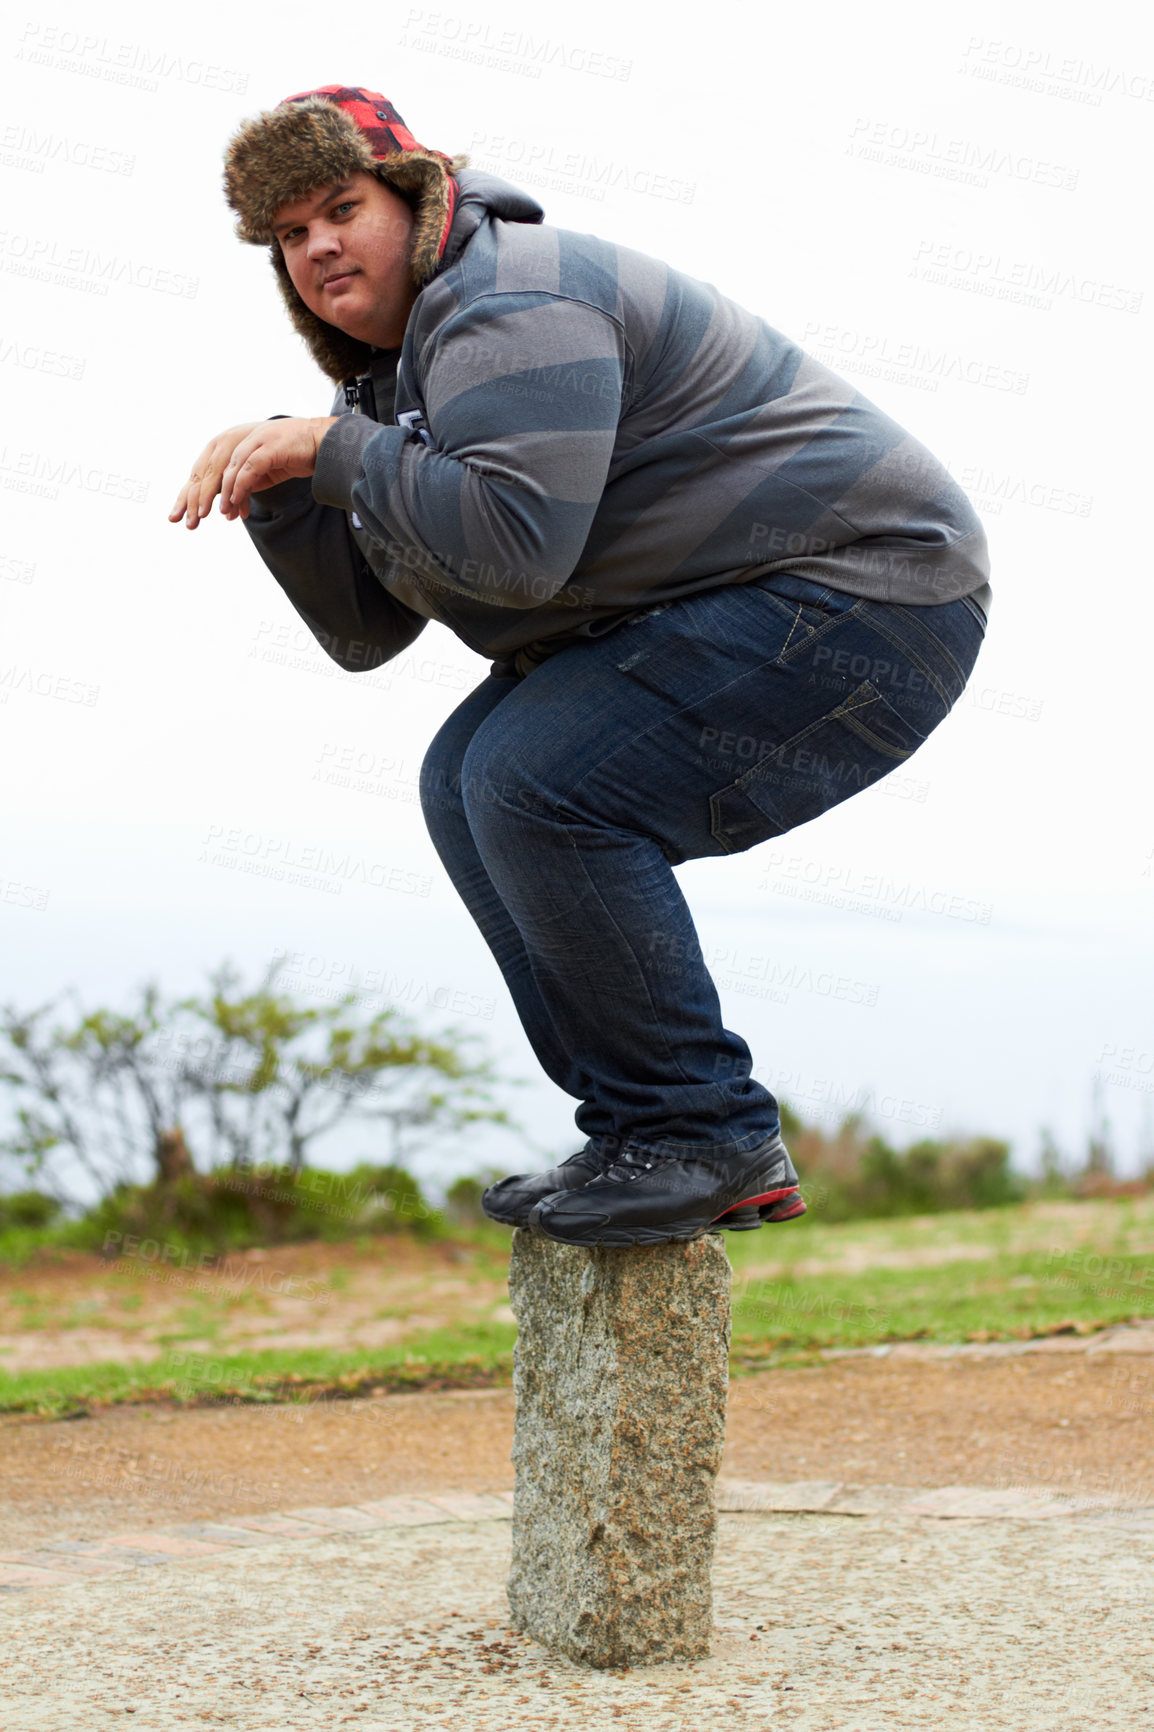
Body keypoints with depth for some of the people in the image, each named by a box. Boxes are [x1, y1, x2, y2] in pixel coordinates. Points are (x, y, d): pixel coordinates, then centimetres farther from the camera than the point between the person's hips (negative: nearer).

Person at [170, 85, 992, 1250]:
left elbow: (514, 544, -33)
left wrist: (335, 447, -20)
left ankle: (705, 1141, -13)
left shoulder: (506, 309, -16)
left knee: (537, 780, -25)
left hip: (862, 596, -11)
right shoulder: (403, 362, 16)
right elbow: (366, 632, 13)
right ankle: (654, 1128, 6)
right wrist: (277, 485, -1)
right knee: (467, 783, 7)